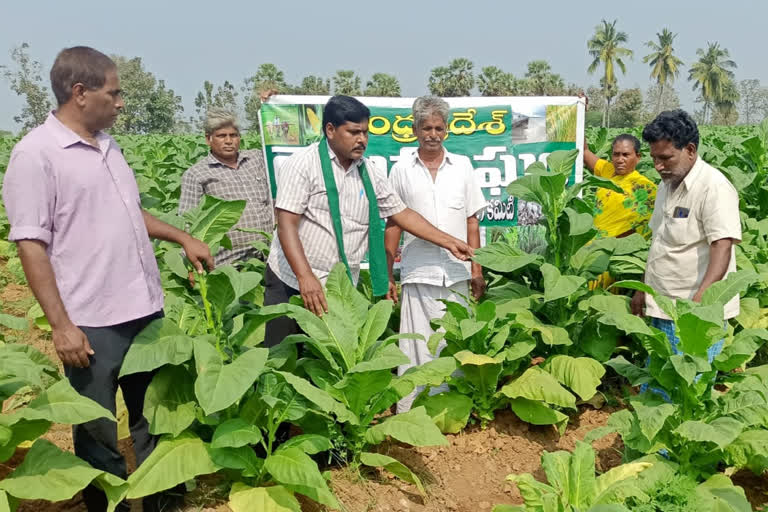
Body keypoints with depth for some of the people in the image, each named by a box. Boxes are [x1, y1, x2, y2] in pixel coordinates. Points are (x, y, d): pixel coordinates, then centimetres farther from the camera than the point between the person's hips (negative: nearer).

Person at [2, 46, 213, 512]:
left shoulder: (108, 145, 11)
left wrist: (184, 238, 17)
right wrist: (61, 325, -17)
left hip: (145, 308, 8)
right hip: (92, 322, -7)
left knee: (155, 417, 20)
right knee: (100, 436, 6)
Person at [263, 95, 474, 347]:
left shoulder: (371, 173, 7)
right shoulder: (302, 164, -9)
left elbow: (402, 213, 14)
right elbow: (287, 224, -15)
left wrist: (449, 242, 9)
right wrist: (306, 278, -26)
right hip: (292, 282, -4)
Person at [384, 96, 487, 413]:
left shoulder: (462, 166, 8)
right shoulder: (401, 170, 4)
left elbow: (472, 221, 10)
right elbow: (393, 225, 6)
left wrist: (477, 270, 5)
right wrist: (386, 276, 3)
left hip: (457, 273, 2)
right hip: (418, 274, -1)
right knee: (416, 349, 1)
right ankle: (409, 411, 12)